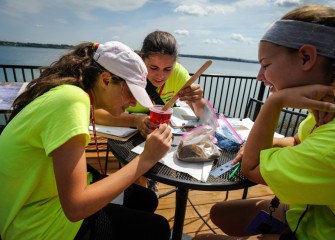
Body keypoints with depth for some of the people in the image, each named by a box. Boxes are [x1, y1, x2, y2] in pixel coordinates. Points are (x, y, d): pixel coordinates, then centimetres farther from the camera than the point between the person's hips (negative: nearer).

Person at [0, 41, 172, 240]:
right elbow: (75, 207, -32)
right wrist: (145, 159, -27)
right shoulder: (71, 99, -30)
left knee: (146, 199, 13)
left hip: (58, 196, 8)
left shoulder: (74, 91, -4)